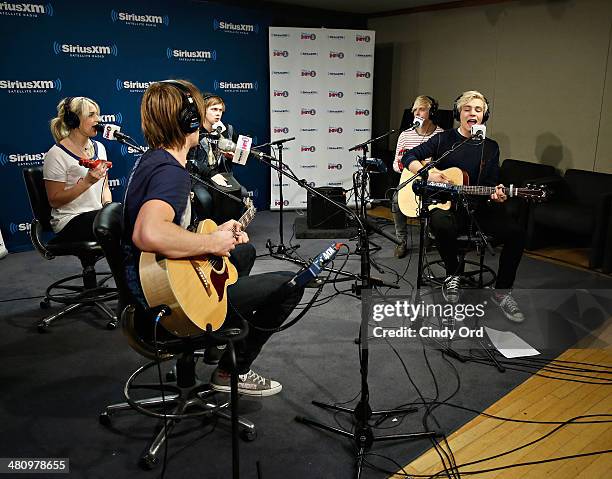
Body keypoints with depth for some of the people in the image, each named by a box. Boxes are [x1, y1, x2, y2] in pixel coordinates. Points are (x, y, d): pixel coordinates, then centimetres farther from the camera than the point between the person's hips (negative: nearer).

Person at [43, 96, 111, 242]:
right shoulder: (57, 154, -10)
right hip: (71, 220, -6)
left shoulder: (99, 147, 11)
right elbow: (54, 200, -11)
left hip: (98, 213, 7)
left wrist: (108, 205, -4)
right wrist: (87, 182, -20)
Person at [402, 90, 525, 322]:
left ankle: (501, 291, -1)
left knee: (516, 233, -22)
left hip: (478, 205, 3)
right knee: (441, 224, -40)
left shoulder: (490, 147, 12)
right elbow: (408, 157, 4)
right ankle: (453, 274, -10)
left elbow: (491, 184, 10)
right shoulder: (444, 139, 6)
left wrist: (496, 195, -14)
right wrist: (428, 174, -13)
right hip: (444, 203, -3)